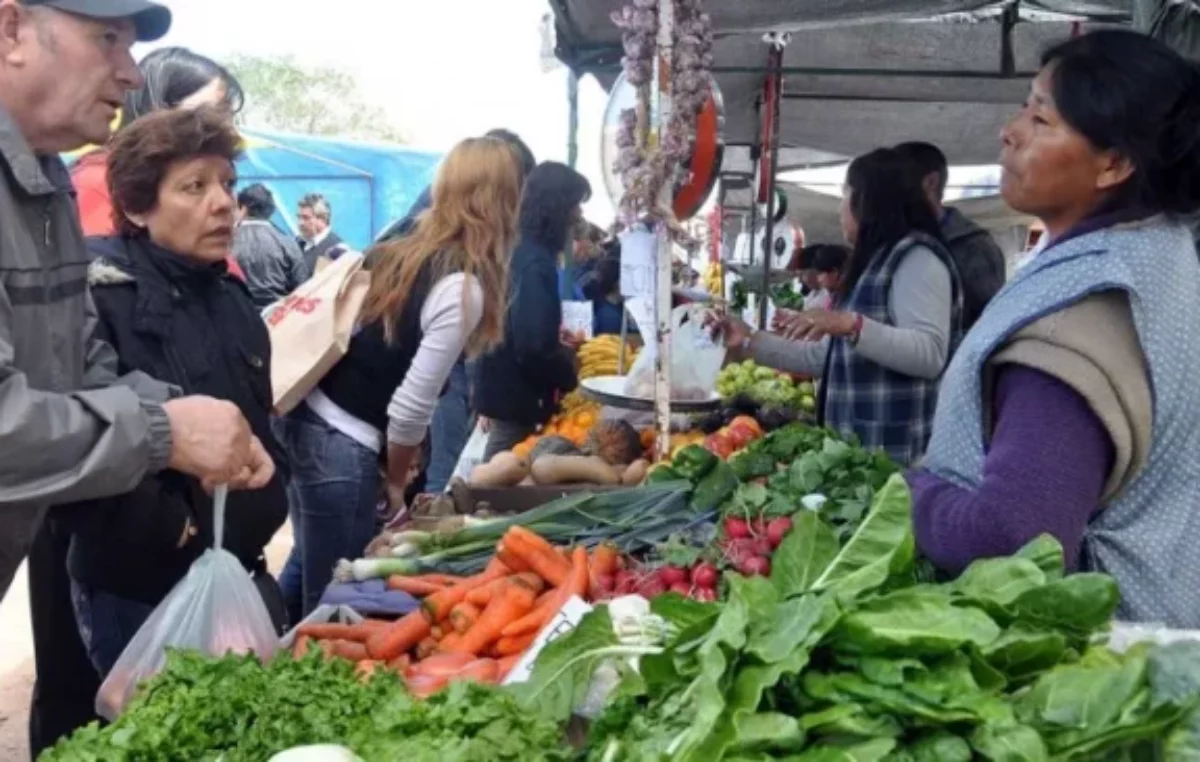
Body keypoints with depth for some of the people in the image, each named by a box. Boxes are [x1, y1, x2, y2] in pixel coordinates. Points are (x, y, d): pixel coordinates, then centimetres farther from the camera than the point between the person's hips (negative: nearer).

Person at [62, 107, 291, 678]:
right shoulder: (100, 299, -19)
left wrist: (265, 500, 9)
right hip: (140, 590, -7)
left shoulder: (229, 296, 8)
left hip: (241, 574, 8)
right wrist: (173, 529, -22)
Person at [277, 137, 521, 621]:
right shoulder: (463, 289, -16)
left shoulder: (395, 250, 8)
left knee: (306, 567, 26)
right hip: (344, 445, -8)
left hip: (305, 418, 8)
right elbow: (410, 409, -16)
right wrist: (396, 482, 2)